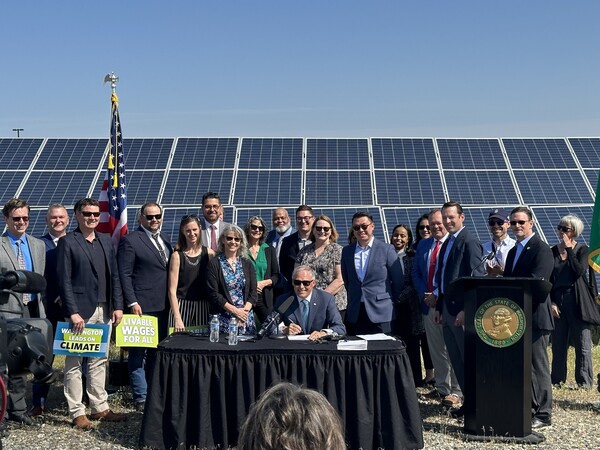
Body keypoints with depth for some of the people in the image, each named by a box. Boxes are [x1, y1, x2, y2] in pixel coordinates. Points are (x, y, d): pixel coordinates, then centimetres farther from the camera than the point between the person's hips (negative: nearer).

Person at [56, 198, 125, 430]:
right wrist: (73, 312, -15)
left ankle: (99, 407, 19)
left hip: (104, 311, 6)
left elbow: (114, 277, 14)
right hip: (80, 311, -6)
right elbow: (64, 280, -9)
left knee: (99, 361, 11)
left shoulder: (106, 242, 14)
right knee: (74, 363, 1)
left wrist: (117, 306, 5)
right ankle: (77, 412, 7)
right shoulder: (67, 242, -4)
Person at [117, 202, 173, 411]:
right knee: (139, 353, 0)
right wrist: (132, 303, -16)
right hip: (142, 306, -7)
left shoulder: (164, 239, 15)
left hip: (163, 306, 7)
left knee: (157, 352, 13)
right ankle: (141, 398, 5)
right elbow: (124, 274, -10)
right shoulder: (130, 241, -6)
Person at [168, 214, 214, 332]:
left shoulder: (208, 253, 6)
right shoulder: (177, 256, -2)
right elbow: (172, 290, -6)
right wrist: (177, 318, -13)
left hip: (203, 307, 2)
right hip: (182, 306, -2)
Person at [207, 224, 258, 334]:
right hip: (223, 319, -3)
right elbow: (213, 293, -6)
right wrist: (235, 310, -13)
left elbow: (253, 291, 7)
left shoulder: (247, 264, 12)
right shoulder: (214, 264, 1)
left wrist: (245, 310, -10)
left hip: (246, 317, 3)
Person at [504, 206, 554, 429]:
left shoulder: (541, 249, -9)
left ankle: (542, 414, 4)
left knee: (538, 366, -3)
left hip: (534, 316, -8)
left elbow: (537, 283, -20)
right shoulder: (513, 251, 18)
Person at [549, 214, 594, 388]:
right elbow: (548, 280, 8)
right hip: (557, 301, 3)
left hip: (577, 301, -3)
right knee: (558, 345, 6)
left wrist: (569, 249, -11)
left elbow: (580, 271, -16)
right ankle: (557, 380, 14)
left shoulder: (582, 250, 2)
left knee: (583, 344, -2)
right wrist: (551, 302, -1)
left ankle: (585, 383, 3)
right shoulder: (553, 252, 10)